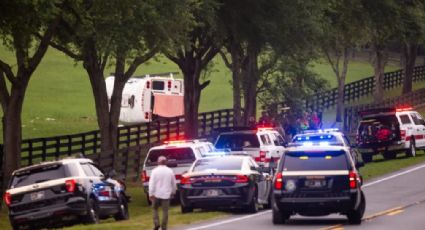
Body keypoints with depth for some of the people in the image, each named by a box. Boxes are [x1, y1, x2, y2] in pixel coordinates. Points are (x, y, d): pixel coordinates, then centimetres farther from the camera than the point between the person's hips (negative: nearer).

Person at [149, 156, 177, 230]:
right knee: (165, 211, 5)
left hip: (157, 194, -2)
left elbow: (152, 183, -12)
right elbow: (174, 183, 11)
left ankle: (156, 223, -3)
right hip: (166, 194, 2)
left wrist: (151, 194, -10)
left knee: (155, 208, 14)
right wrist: (173, 192, 24)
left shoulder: (155, 171, -7)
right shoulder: (170, 171, 2)